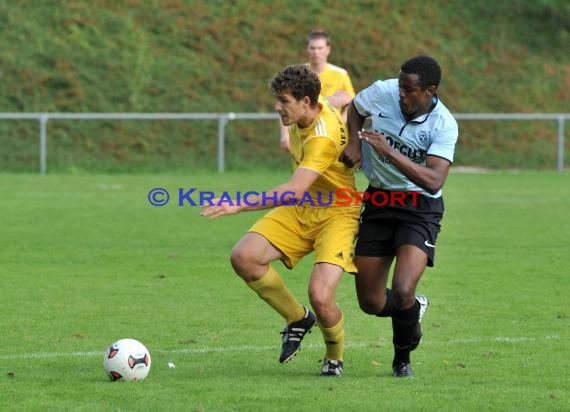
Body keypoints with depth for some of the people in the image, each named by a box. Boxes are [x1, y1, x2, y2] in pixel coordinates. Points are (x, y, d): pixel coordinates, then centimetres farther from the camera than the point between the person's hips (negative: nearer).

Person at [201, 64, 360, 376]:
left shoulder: (323, 138, -30)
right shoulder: (306, 114, -3)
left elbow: (295, 191, -40)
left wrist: (240, 206, -45)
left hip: (336, 214, -8)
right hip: (300, 210, 8)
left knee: (320, 296, -24)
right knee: (244, 257, -14)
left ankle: (335, 357, 10)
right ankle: (297, 319, 8)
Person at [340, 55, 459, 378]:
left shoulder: (444, 125, -19)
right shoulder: (382, 92, -10)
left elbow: (434, 181, -30)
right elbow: (354, 108, 15)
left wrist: (390, 152, -35)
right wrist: (355, 142, -4)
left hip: (420, 209, -4)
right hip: (378, 202, 4)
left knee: (402, 293, -24)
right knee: (371, 303, 3)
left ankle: (403, 358, 6)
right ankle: (415, 308, 39)